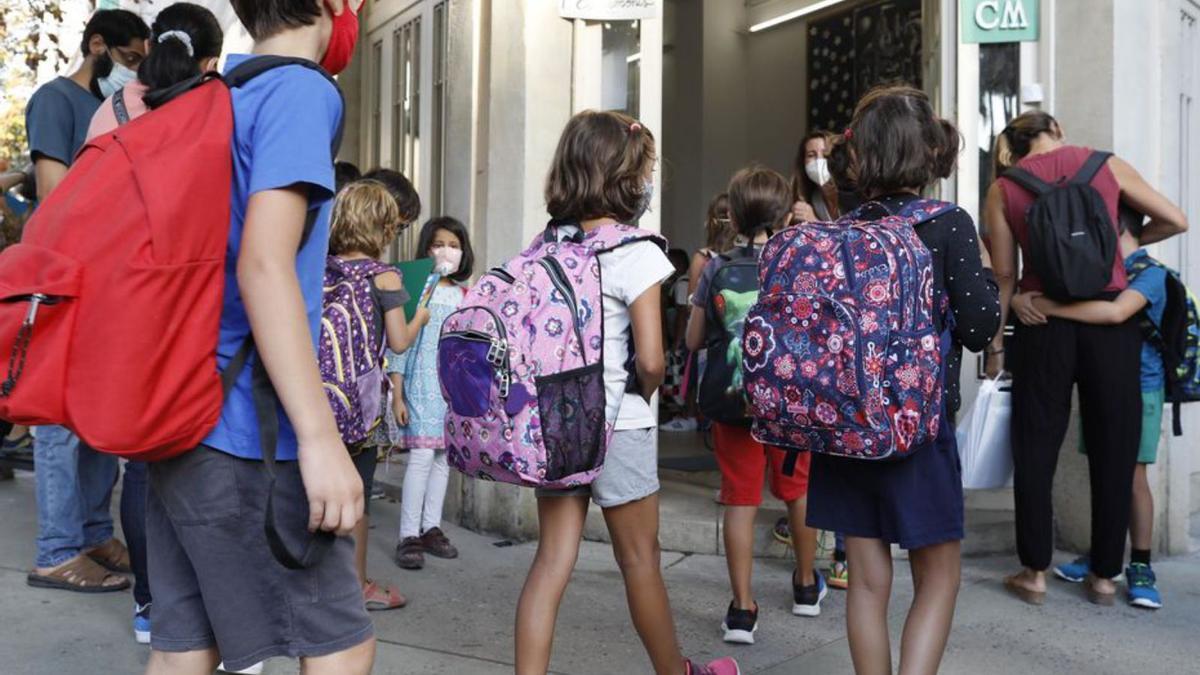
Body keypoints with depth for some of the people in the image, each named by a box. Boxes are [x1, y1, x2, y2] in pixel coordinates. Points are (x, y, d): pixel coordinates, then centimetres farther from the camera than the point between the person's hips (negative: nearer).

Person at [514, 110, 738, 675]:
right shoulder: (636, 252, -14)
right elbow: (650, 359, -18)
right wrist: (644, 390, 2)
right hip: (615, 424, -5)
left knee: (552, 561, 9)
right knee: (640, 559, 12)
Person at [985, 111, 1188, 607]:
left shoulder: (1003, 189, 4)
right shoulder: (1106, 164, 6)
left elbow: (1004, 276, 2)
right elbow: (1175, 220, 10)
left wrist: (995, 344, 7)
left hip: (1043, 321, 0)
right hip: (1110, 319, 1)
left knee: (1036, 448, 9)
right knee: (1113, 448, 11)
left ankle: (1035, 573, 14)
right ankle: (1104, 576, 20)